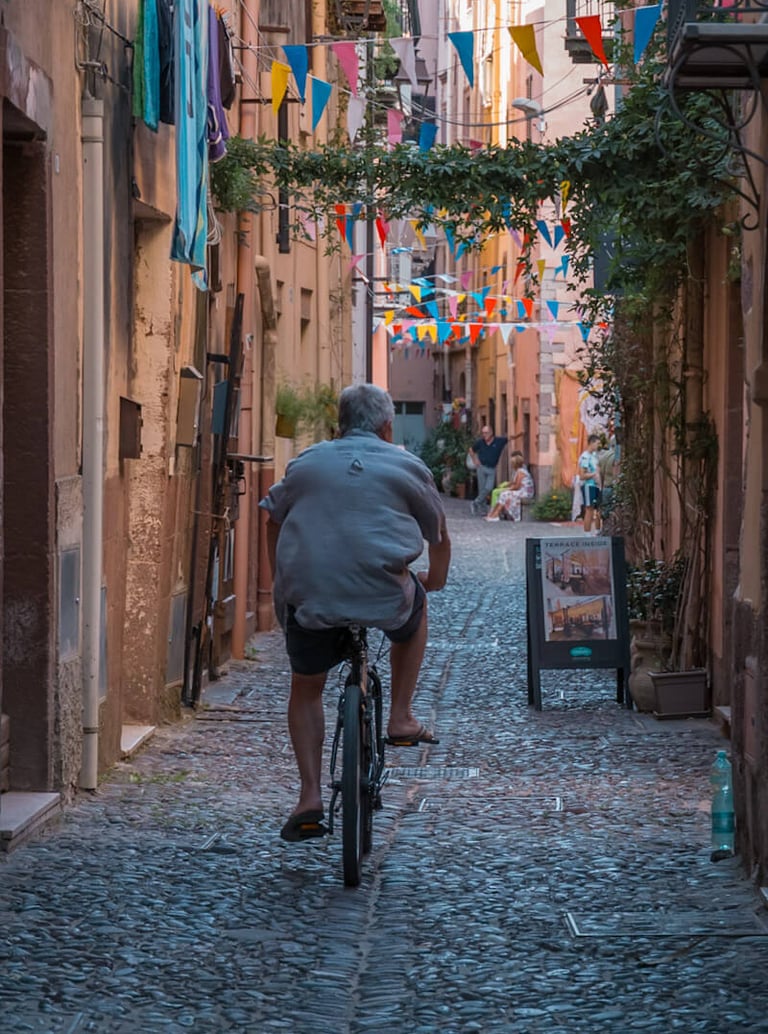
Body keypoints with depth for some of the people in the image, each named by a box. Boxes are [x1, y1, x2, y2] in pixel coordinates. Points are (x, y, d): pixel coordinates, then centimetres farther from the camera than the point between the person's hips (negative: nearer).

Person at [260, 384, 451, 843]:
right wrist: (435, 578, 42)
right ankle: (401, 717, 29)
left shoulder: (306, 463, 18)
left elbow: (274, 521, 28)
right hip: (383, 594, -2)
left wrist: (281, 583, 41)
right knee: (414, 604, 33)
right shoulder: (407, 466, 12)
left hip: (307, 595, 2)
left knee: (306, 688, 22)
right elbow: (439, 533, 23)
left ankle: (310, 796, 10)